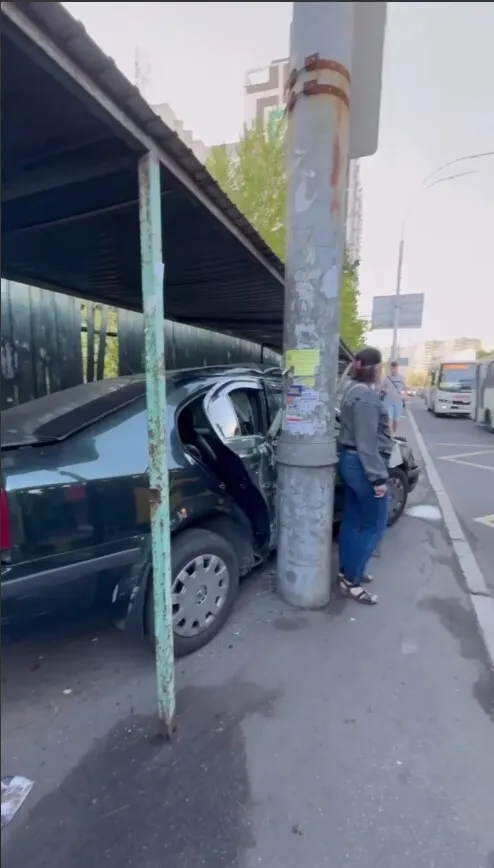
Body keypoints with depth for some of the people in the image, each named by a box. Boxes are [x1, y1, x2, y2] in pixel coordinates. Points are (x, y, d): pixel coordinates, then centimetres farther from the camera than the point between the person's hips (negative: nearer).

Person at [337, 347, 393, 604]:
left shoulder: (354, 390, 12)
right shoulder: (366, 396, -20)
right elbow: (367, 442, -24)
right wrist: (378, 477, -22)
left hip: (350, 460, 10)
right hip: (363, 465, -10)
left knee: (352, 521, 18)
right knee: (374, 526, 1)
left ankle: (347, 571, 31)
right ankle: (351, 581, 10)